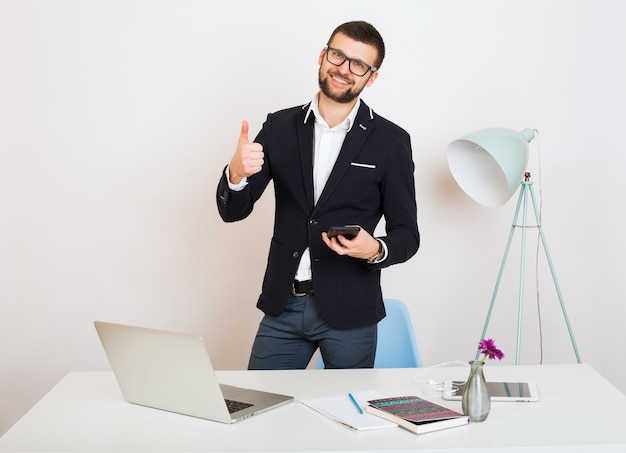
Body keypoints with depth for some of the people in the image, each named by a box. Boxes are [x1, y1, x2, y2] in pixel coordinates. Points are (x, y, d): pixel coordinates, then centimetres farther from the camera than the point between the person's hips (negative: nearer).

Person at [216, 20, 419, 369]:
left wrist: (376, 250, -23)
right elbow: (233, 210, 2)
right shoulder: (280, 127, 3)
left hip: (348, 312, -2)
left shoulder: (391, 141, -4)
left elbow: (407, 234, -1)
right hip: (283, 305, 2)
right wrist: (236, 173, -20)